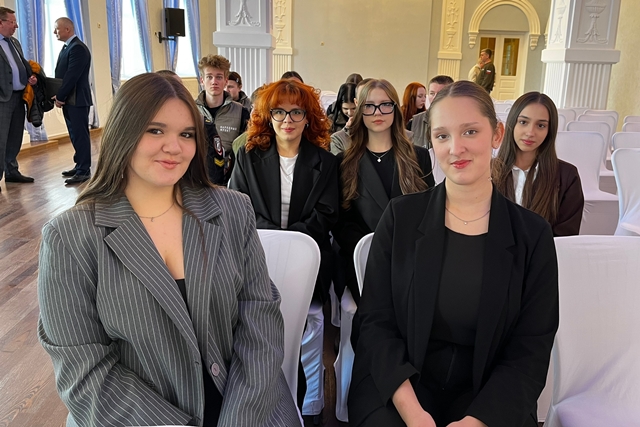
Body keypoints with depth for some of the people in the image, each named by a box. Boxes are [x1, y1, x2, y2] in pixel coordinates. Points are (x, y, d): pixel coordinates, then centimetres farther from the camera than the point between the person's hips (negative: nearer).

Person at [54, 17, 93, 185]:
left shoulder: (78, 48, -14)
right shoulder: (68, 47, 17)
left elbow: (72, 76, -19)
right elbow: (62, 74, 16)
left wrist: (60, 97, -13)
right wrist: (59, 96, 5)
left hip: (77, 99, -9)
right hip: (68, 99, 9)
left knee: (80, 135, -5)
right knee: (75, 134, 14)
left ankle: (84, 170, 0)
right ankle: (80, 165, 22)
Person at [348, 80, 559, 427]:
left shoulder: (532, 234, -1)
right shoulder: (401, 216, -2)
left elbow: (530, 351, -2)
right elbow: (375, 320, -3)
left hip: (487, 397, 1)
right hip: (396, 387, 0)